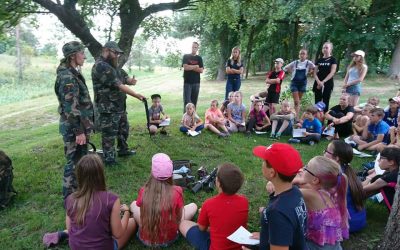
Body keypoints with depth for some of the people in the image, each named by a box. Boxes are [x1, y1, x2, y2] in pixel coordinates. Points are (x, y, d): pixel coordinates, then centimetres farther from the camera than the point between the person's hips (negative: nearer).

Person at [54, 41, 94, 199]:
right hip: (73, 128, -10)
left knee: (80, 161, 19)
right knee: (74, 163, 1)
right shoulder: (67, 77, -19)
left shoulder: (73, 73, 12)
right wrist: (79, 131, -22)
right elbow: (71, 108, -23)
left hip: (79, 126, 10)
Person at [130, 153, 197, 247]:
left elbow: (139, 206, 1)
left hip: (145, 239, 2)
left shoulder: (143, 191, -19)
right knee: (193, 206, 12)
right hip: (169, 239, -1)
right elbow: (179, 217, -9)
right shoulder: (177, 191, -24)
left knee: (134, 204, 24)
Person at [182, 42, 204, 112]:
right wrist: (196, 66, -3)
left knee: (194, 101, 4)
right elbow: (185, 67, -10)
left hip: (196, 82, 2)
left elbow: (201, 70, -1)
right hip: (187, 82, -2)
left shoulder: (199, 58, 11)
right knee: (187, 101, -8)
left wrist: (190, 67, -7)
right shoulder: (186, 56, 5)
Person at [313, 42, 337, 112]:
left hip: (328, 83, -3)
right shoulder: (319, 60, 10)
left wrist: (323, 81, -18)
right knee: (317, 102, 4)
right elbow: (315, 73, 6)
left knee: (325, 102, 0)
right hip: (318, 83, 3)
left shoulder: (333, 60, 0)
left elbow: (332, 73, -9)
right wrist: (318, 81, -12)